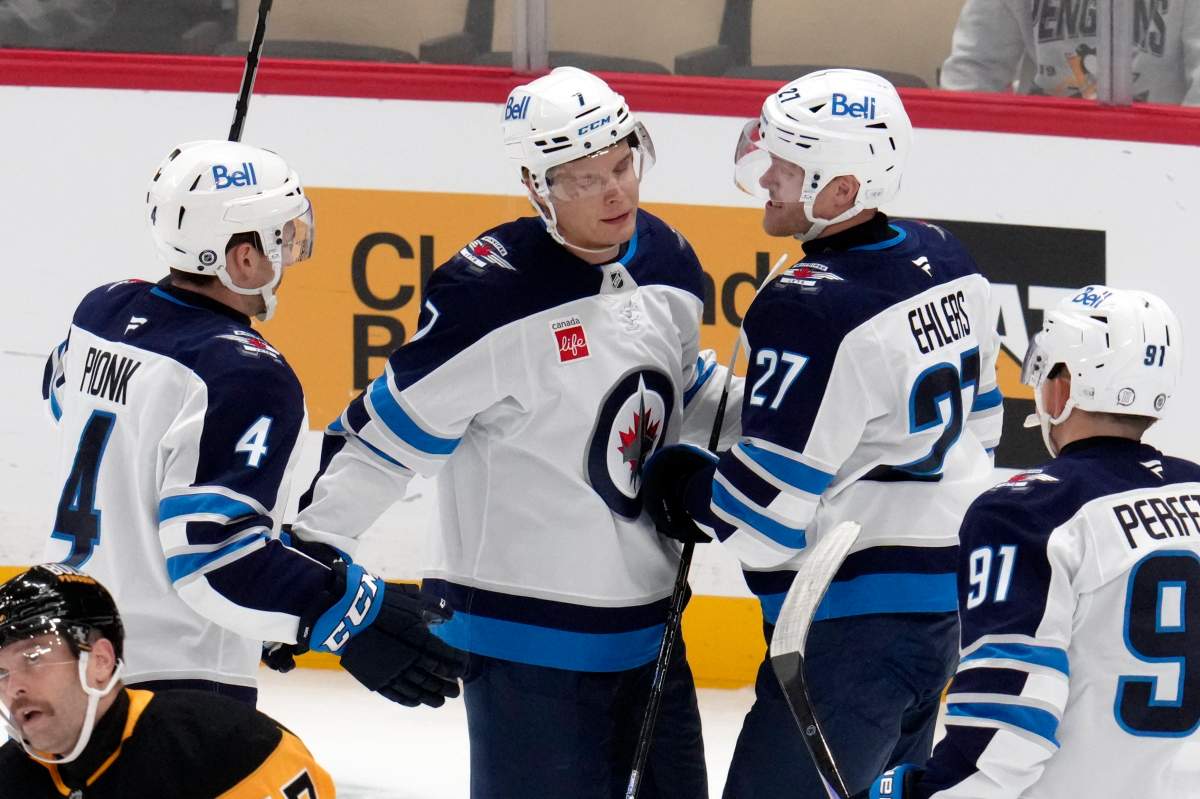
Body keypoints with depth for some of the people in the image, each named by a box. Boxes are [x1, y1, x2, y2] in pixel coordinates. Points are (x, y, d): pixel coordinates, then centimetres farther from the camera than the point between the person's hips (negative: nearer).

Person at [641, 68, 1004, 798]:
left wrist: (682, 489, -1)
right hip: (950, 596, 10)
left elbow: (764, 518, -19)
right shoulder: (946, 263, 6)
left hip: (855, 622, -10)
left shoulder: (812, 312, -21)